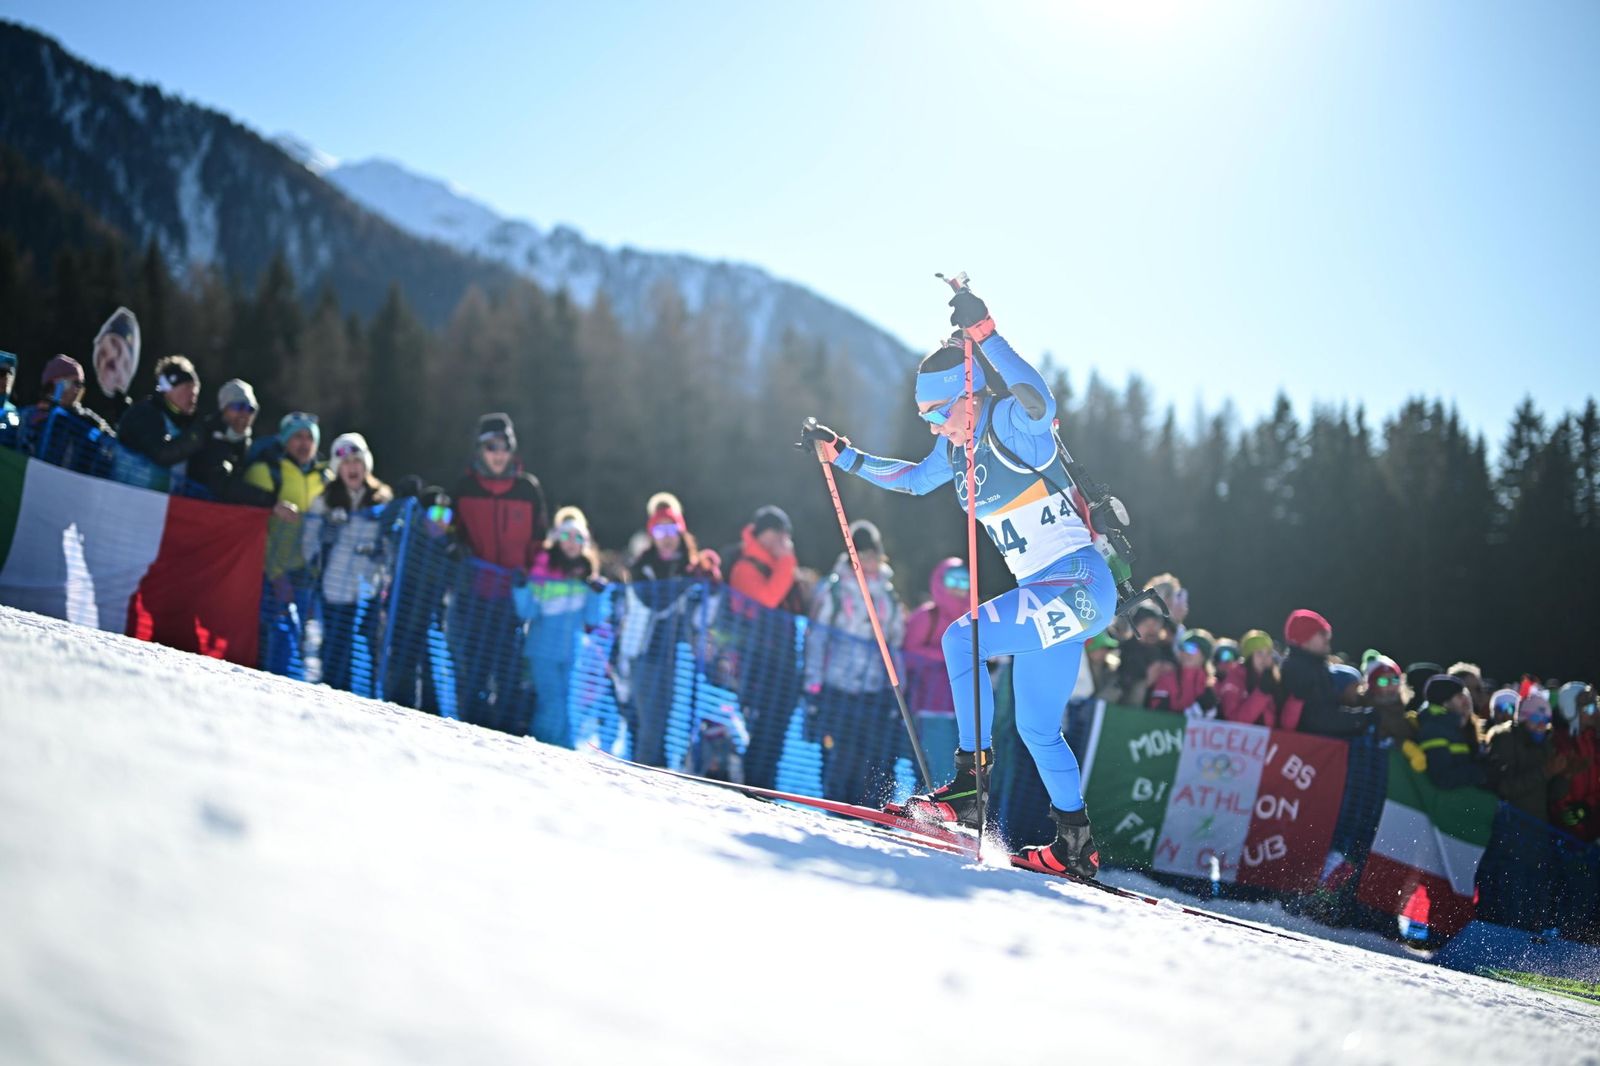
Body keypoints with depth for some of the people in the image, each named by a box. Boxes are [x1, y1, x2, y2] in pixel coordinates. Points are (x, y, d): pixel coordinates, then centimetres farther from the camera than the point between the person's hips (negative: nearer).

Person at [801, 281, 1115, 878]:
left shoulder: (1012, 426, -13)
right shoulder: (959, 448, 11)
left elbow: (1039, 401, -39)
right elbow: (912, 478, 31)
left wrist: (984, 335, -43)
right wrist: (842, 455, 30)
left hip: (1079, 584, -10)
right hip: (1052, 595, 10)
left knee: (962, 639, -20)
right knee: (1036, 728, 13)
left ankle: (971, 785, -17)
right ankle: (1075, 845, 23)